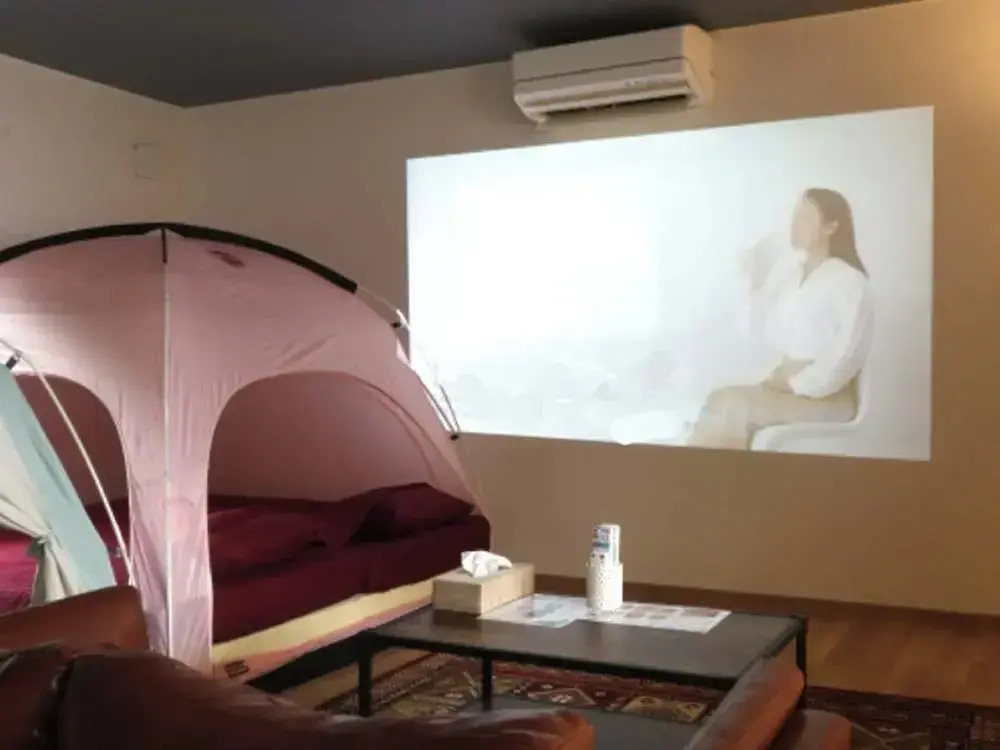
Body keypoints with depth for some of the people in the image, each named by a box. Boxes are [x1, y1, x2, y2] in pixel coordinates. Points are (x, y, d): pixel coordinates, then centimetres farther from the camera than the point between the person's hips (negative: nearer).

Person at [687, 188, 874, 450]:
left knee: (734, 404, -26)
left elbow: (844, 359, -14)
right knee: (721, 401, -20)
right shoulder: (787, 269, 10)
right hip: (783, 383, 6)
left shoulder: (849, 281, -9)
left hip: (827, 395, -6)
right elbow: (767, 335, 8)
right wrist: (755, 285, 0)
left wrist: (794, 385, -15)